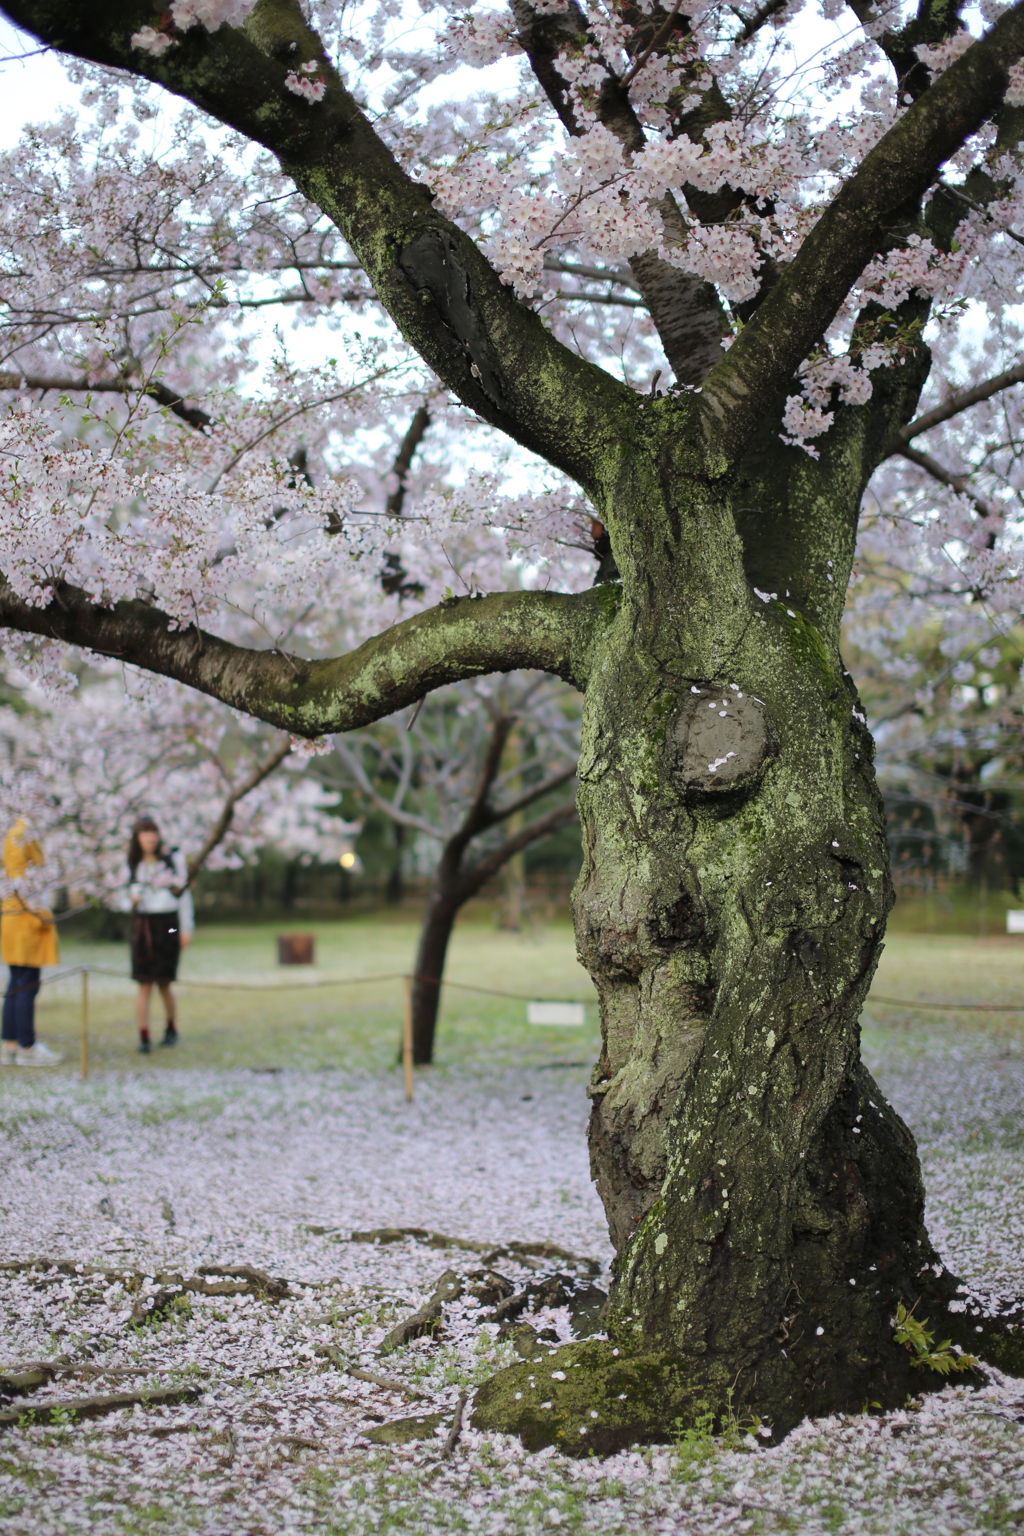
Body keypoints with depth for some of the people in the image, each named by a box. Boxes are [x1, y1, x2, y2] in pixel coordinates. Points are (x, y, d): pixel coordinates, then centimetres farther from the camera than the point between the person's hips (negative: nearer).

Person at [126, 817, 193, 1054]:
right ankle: (143, 1037, -8)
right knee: (144, 985, -6)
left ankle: (171, 1028, 25)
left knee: (163, 983, 2)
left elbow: (183, 893, 5)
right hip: (142, 925, 2)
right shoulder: (134, 864, 10)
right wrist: (133, 897, -5)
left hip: (167, 925, -2)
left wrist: (186, 928, 2)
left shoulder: (173, 859, 3)